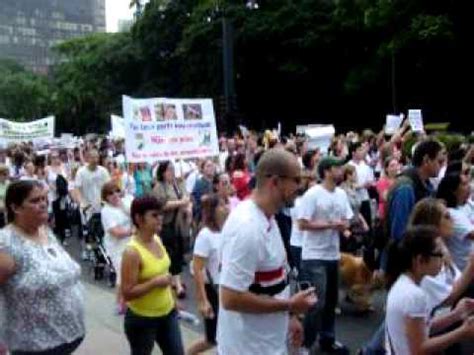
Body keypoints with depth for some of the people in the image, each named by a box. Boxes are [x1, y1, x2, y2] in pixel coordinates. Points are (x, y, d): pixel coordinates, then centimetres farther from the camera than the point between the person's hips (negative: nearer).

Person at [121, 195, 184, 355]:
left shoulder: (157, 240, -1)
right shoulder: (132, 252, -25)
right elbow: (127, 293, -26)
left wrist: (172, 298, 17)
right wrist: (156, 282, -27)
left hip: (168, 312, 7)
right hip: (142, 319, -7)